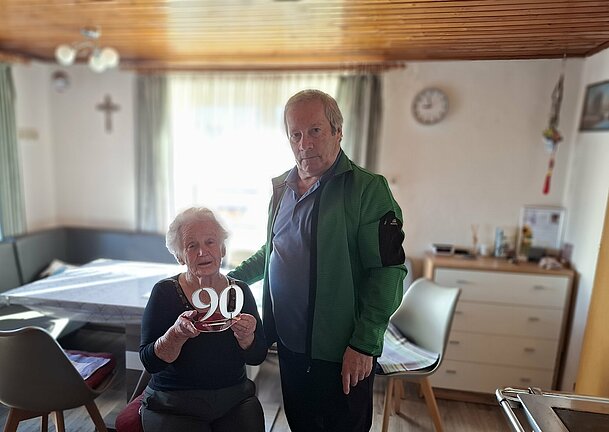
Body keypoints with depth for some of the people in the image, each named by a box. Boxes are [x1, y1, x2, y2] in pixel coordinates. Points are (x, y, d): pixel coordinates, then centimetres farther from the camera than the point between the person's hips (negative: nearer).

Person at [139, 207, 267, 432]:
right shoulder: (165, 292, -8)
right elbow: (150, 362, -11)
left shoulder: (240, 291, -1)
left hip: (235, 399, 2)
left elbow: (257, 357, -1)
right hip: (174, 405, -2)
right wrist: (177, 334, -30)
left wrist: (245, 337, -23)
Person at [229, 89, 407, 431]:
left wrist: (364, 344, -18)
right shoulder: (282, 188, 8)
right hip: (289, 344, 6)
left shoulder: (368, 189, -14)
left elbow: (388, 271, -17)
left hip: (340, 354, -6)